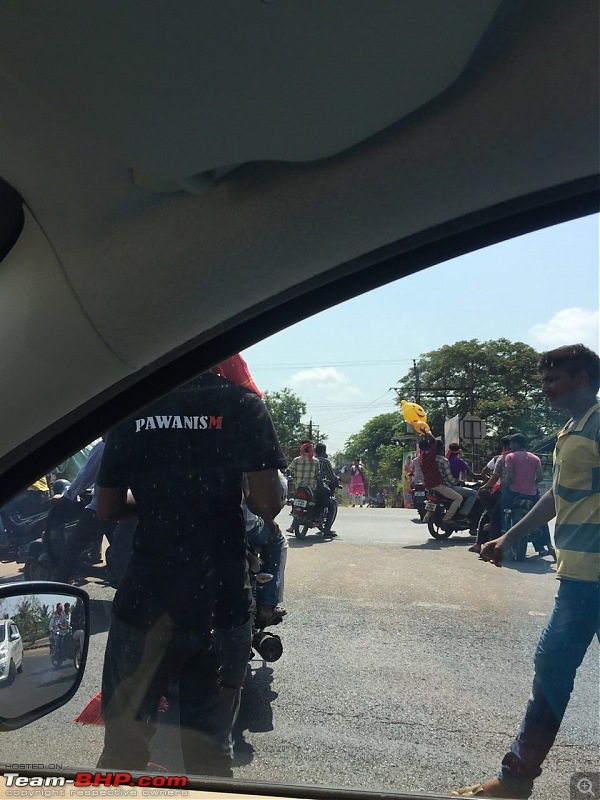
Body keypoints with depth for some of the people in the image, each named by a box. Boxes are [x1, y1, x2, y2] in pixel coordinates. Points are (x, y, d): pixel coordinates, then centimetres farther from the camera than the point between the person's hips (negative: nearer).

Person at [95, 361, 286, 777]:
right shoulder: (243, 404, -8)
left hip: (146, 601, 2)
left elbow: (108, 508, 3)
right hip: (222, 604, -1)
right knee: (210, 750, 14)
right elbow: (268, 503, -16)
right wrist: (227, 496, 6)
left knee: (123, 746, 16)